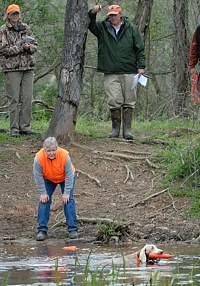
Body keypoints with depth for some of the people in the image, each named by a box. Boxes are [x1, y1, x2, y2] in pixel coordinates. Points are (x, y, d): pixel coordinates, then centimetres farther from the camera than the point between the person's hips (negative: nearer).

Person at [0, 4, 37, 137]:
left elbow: (35, 45, 14)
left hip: (28, 67, 4)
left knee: (27, 99, 1)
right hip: (12, 68, -4)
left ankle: (25, 126, 8)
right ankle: (14, 128, -1)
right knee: (14, 99, -4)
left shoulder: (26, 28, 13)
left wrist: (29, 47, -8)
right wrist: (21, 47, -13)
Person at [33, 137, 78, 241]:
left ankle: (72, 229, -6)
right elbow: (38, 176, -20)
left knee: (68, 200, -12)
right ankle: (42, 230, -7)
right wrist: (43, 193, -17)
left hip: (65, 177, -1)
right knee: (44, 200, -10)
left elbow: (69, 175, -25)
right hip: (48, 179, 1)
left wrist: (66, 192, -22)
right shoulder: (39, 158, -34)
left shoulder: (64, 156, -36)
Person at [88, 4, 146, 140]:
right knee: (114, 101, -5)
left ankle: (127, 129, 7)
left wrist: (141, 65, 0)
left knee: (129, 102, 1)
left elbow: (140, 49, 7)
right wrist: (92, 13, -18)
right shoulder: (102, 28, 11)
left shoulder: (131, 29, 7)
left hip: (129, 72, 0)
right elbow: (90, 25, 0)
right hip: (110, 73, 1)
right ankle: (115, 128, 5)